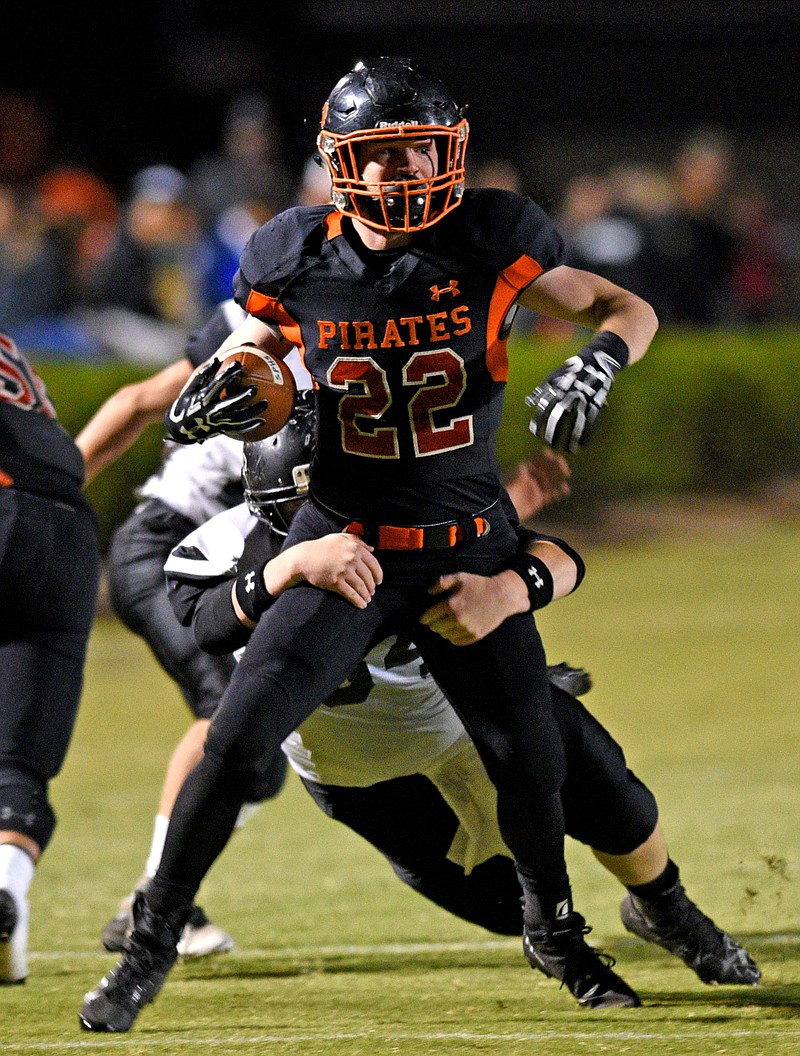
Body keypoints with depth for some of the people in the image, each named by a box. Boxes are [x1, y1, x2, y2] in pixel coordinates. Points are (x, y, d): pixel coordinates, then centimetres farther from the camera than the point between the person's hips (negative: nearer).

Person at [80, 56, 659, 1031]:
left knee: (529, 764, 1)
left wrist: (596, 361, -24)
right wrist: (211, 393, -8)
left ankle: (554, 931, 31)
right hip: (346, 543, -1)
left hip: (470, 548, 1)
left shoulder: (488, 239, -9)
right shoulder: (300, 259, -7)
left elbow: (627, 311, -3)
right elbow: (254, 342, 13)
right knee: (236, 742, -12)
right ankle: (149, 949, 1)